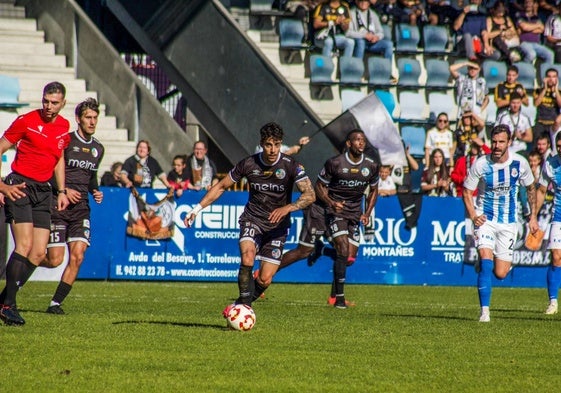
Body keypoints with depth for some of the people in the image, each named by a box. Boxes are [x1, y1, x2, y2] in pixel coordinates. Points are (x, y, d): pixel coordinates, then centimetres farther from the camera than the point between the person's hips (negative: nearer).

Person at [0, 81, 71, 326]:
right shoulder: (26, 121, -8)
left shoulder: (64, 126, 10)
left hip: (43, 191, 6)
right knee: (25, 245, -18)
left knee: (39, 253, -1)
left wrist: (61, 191, 20)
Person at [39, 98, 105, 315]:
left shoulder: (98, 149, 13)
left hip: (81, 208, 5)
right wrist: (63, 191, -16)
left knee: (77, 255, -11)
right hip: (58, 206, -5)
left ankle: (56, 303, -2)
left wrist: (95, 191, 9)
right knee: (55, 260, -8)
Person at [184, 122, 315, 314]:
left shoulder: (290, 165, -13)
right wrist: (198, 208, -1)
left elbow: (310, 195, -20)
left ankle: (239, 305, 19)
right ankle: (244, 305, -17)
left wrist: (287, 208, -37)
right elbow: (221, 186, 5)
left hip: (277, 226, 0)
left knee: (265, 280, -7)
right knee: (247, 259, -30)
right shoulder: (248, 164, -8)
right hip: (252, 220, 0)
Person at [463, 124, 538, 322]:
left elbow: (530, 188, 9)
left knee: (500, 273, -1)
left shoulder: (520, 163, -9)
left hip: (508, 222, 2)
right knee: (486, 262, -22)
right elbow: (467, 191, -2)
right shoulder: (480, 164, -14)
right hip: (485, 218, -2)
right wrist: (473, 215, -16)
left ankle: (484, 263, 36)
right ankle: (485, 311, -15)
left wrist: (533, 217, 8)